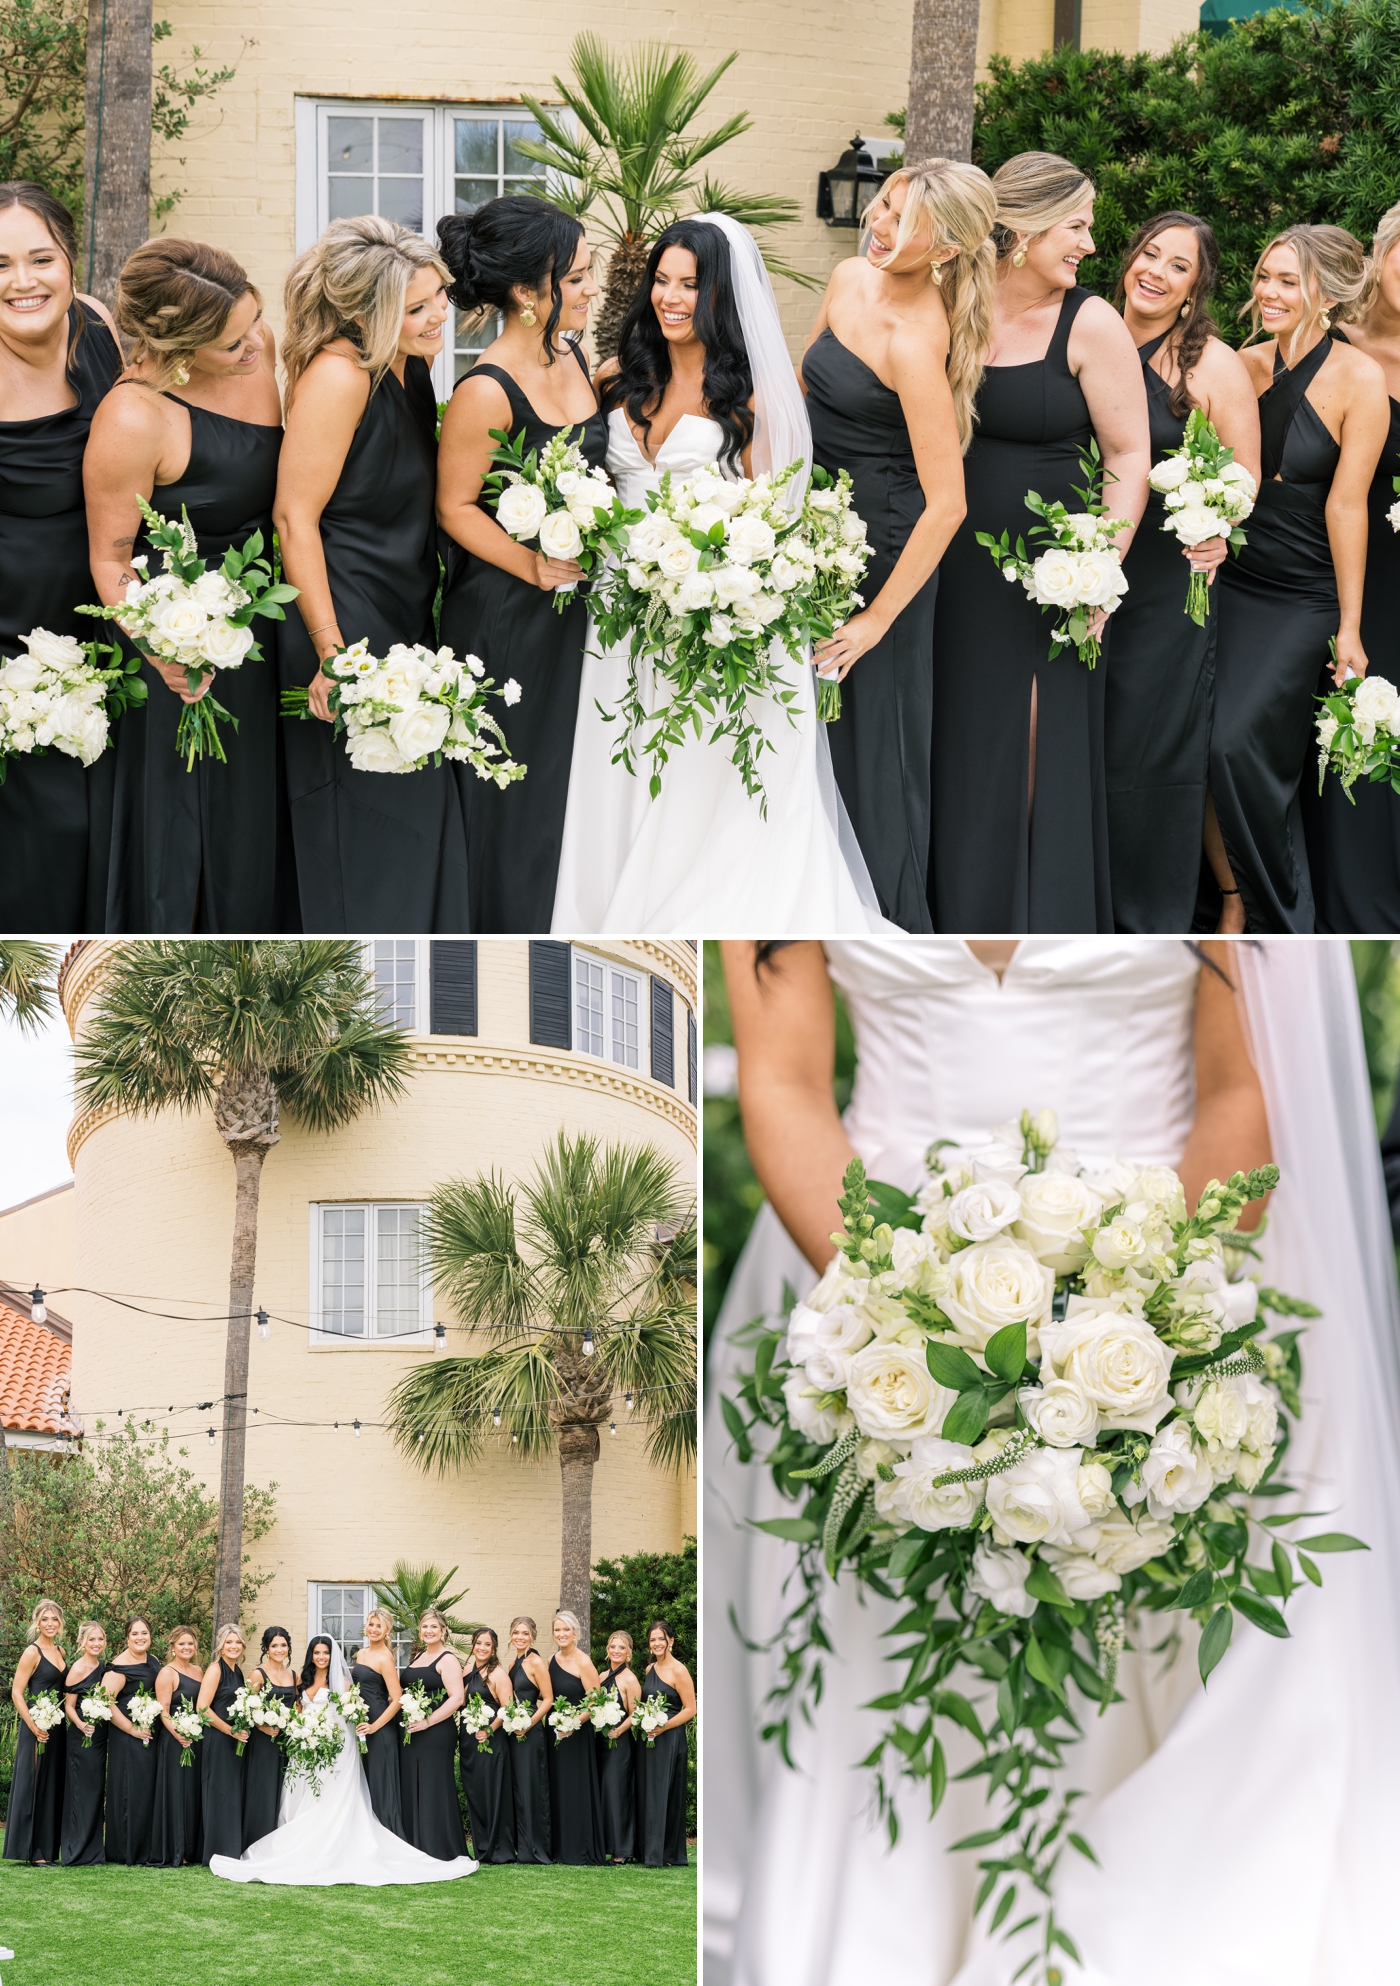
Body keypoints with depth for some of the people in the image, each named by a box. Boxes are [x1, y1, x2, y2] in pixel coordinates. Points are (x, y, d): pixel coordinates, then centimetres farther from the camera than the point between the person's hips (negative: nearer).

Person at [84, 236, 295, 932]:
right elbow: (111, 563, -17)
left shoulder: (257, 349, -8)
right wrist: (162, 651, -31)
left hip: (264, 625, 7)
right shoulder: (132, 418, -28)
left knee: (261, 814, 21)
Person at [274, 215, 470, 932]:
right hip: (349, 624, -9)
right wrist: (332, 653, -21)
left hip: (408, 618, 9)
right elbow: (294, 518, -20)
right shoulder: (338, 375, -20)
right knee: (366, 816, -2)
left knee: (420, 811, 14)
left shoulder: (410, 365, 5)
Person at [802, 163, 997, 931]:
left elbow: (947, 503, -27)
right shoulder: (849, 277, -4)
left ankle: (890, 919, 20)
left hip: (883, 542, -8)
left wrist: (877, 620, -22)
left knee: (870, 720, 4)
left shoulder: (916, 342, -28)